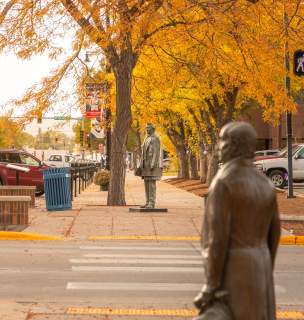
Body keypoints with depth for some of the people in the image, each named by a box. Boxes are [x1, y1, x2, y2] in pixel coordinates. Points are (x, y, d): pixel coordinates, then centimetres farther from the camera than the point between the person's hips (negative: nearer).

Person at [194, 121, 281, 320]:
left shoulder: (223, 183, -17)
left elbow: (218, 236, -22)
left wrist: (211, 286, -19)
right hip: (255, 267, 8)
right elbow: (273, 233, 12)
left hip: (232, 270, -8)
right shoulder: (264, 183, 9)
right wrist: (265, 276, 22)